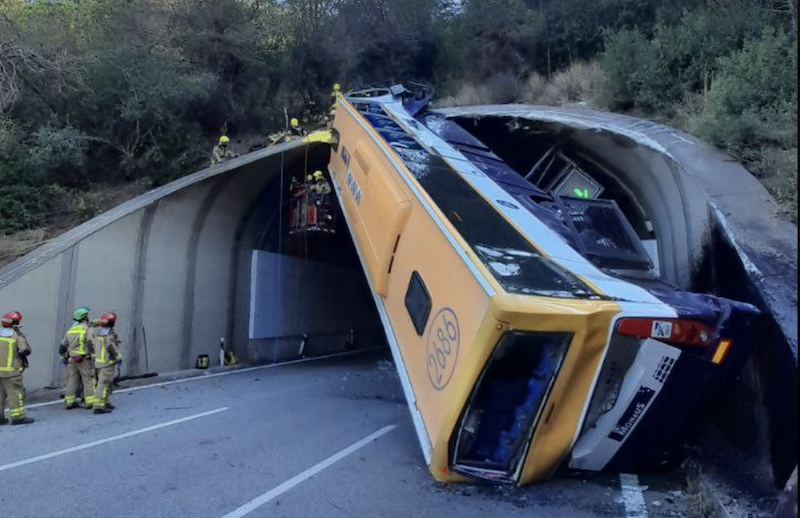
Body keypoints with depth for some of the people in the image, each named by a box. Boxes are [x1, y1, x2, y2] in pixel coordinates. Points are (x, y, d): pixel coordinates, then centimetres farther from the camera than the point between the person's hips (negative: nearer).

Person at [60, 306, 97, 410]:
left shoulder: (71, 329, 12)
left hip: (71, 360, 6)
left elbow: (63, 345, 17)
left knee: (72, 380, 10)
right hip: (84, 359, -6)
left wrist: (64, 357, 25)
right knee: (88, 380, 0)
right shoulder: (87, 328, -9)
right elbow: (91, 344, -20)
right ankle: (89, 402, 0)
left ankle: (69, 402, 12)